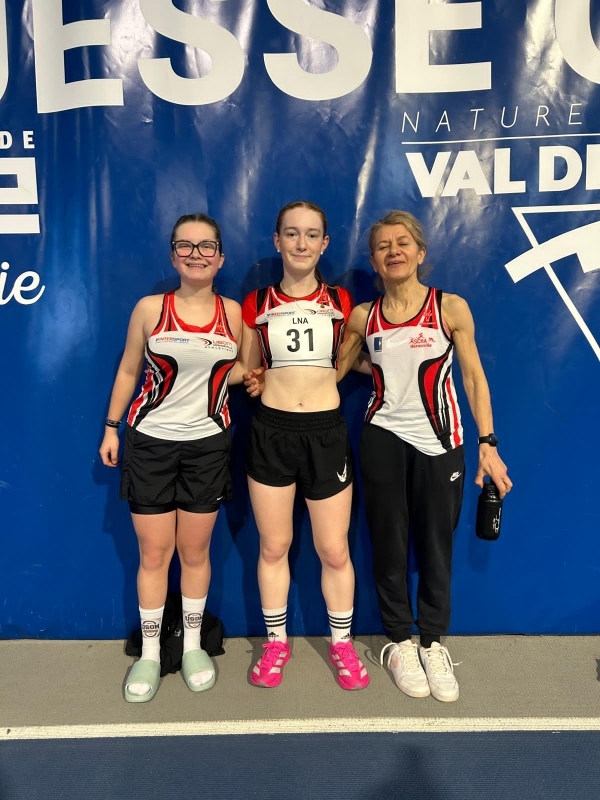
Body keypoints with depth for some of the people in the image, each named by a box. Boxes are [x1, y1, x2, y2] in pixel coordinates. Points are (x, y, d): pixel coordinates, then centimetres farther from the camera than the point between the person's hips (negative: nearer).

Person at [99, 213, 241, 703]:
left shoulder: (233, 312, 0)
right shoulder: (150, 309, -4)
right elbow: (128, 371, 5)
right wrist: (111, 428, 7)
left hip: (208, 444, 1)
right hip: (150, 441, -1)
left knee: (195, 551, 10)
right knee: (153, 553, 6)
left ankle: (193, 645, 30)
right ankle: (150, 653, 24)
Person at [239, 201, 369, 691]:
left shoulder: (340, 302, 5)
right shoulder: (256, 304, 4)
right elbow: (246, 372, 12)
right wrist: (252, 380, -2)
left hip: (326, 431, 0)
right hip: (271, 431, 0)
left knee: (334, 550, 7)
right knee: (273, 546, 11)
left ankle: (342, 645, 28)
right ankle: (276, 642, 31)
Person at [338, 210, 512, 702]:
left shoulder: (451, 308, -4)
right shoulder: (363, 317, 1)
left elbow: (474, 378, -2)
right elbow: (335, 370, 9)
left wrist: (488, 443, -7)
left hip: (439, 442, -1)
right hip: (383, 439, 2)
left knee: (436, 544, 7)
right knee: (389, 543, 9)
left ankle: (434, 643, 28)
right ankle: (400, 642, 28)